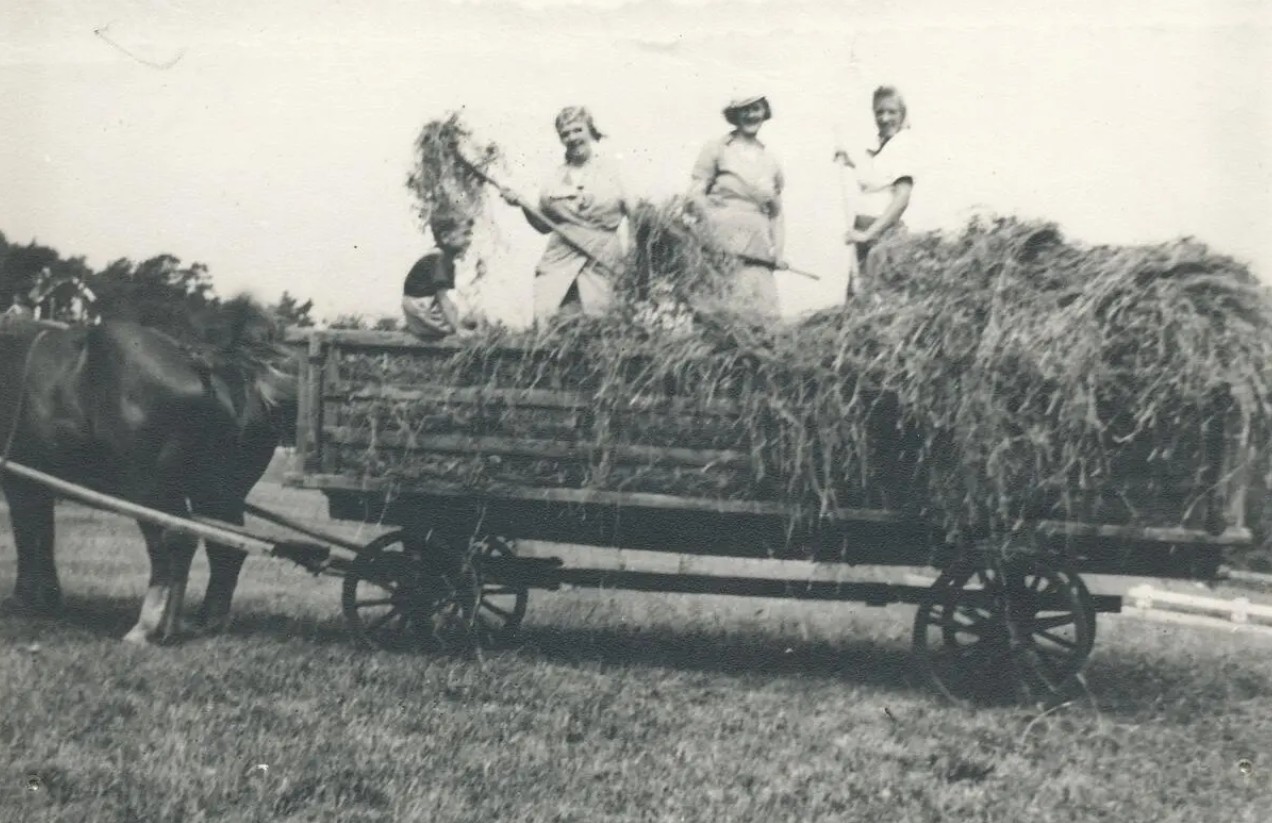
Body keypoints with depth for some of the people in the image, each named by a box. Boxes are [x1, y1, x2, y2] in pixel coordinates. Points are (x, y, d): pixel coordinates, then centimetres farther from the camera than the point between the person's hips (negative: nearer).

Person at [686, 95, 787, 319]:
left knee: (765, 307, -8)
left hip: (758, 247, 4)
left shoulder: (771, 161, 19)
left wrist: (778, 250, 13)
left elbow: (776, 213, 24)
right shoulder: (717, 149, 6)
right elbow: (696, 195, 1)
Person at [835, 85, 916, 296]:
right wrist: (851, 164, 19)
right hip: (866, 232, 8)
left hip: (883, 232, -8)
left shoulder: (901, 146, -10)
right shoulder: (881, 146, 14)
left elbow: (902, 198, -19)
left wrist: (867, 233, -23)